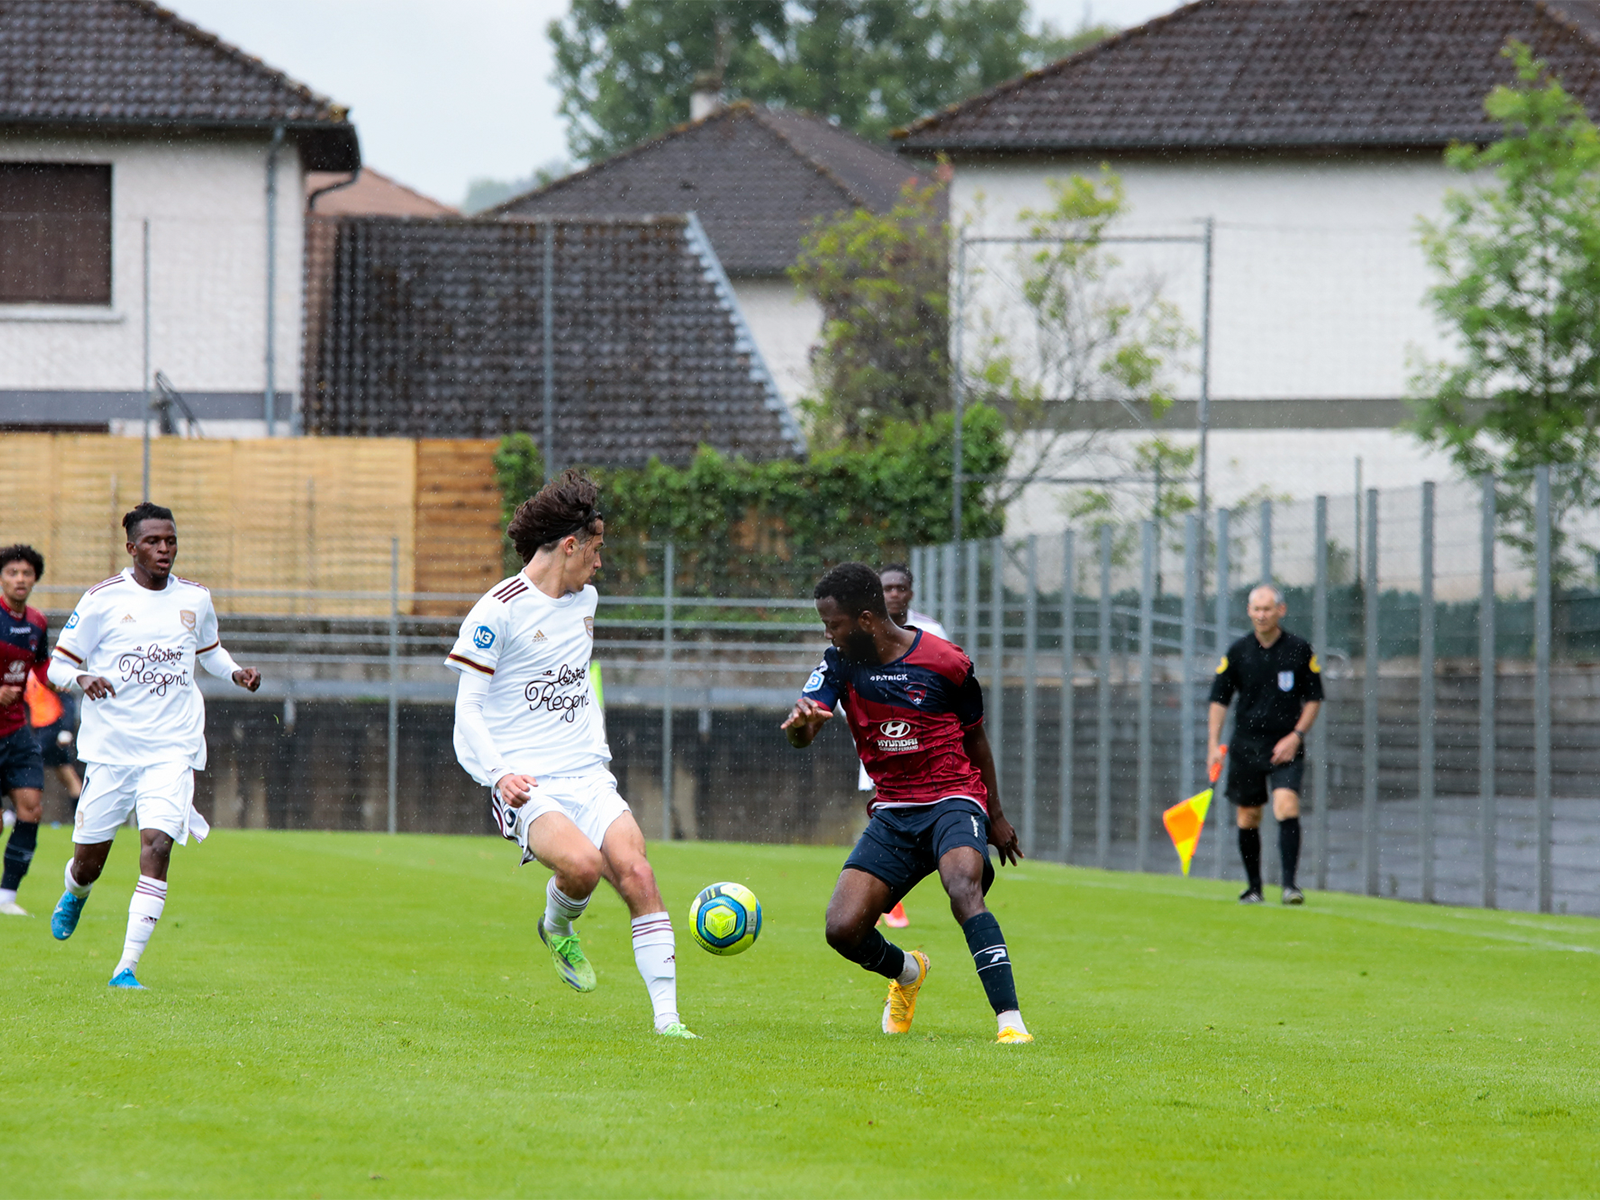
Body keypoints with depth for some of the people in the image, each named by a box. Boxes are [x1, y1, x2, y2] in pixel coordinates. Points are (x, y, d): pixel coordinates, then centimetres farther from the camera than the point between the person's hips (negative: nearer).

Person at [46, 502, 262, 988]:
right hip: (110, 747, -1)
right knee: (88, 861, 6)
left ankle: (127, 966, -18)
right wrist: (82, 679, -19)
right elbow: (59, 664, 2)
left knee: (157, 846, -20)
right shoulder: (102, 599, -3)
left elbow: (208, 649, 28)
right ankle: (75, 895, 47)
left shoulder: (195, 599, 8)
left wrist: (236, 672, 8)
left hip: (171, 750, 1)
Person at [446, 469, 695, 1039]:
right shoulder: (499, 610, -7)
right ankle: (556, 928, 4)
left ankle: (666, 1017, -14)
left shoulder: (584, 599, 16)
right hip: (526, 788, -6)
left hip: (589, 779, 6)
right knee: (583, 863, -32)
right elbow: (468, 707, -7)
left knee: (637, 874, -16)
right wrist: (497, 772, -21)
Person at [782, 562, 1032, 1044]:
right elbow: (801, 735, -13)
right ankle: (907, 972, 26)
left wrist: (996, 816, 15)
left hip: (952, 801, -4)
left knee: (963, 890, -34)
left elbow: (974, 738, 7)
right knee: (842, 931, -9)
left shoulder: (946, 663, -8)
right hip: (892, 812, 4)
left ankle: (1011, 1021, -38)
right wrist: (801, 721, -39)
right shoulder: (840, 662, 0)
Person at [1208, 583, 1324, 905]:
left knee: (1287, 807, -20)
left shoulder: (1300, 650, -1)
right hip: (1246, 745, 2)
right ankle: (1253, 887, 21)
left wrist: (1295, 736, -7)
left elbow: (1314, 698, 5)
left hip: (1286, 747, -2)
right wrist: (1214, 743, -2)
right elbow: (1219, 698, 7)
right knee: (1248, 817, 6)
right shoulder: (1238, 652, 2)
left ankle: (1289, 884, -21)